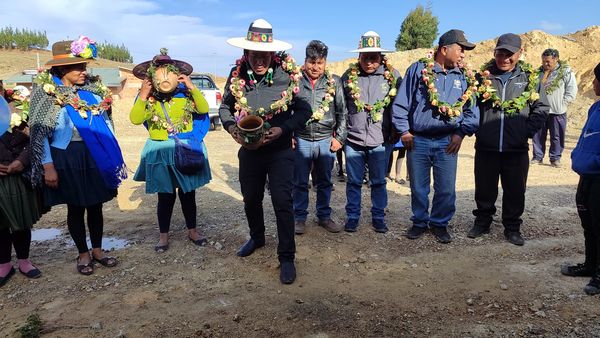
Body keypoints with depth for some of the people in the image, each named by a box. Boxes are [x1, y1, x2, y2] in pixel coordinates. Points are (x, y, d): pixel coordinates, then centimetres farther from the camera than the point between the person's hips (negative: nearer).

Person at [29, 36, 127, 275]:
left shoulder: (93, 90, 6)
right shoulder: (47, 93, -6)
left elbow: (106, 123, 13)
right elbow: (39, 132, -7)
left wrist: (114, 155, 10)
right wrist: (47, 166, -11)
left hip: (95, 157, 4)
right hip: (67, 159, -4)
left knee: (96, 205, 11)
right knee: (76, 208, 8)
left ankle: (97, 250, 27)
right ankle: (83, 253, 25)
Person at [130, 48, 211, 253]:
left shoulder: (185, 94, -2)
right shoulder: (149, 99, -4)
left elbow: (204, 109, -13)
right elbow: (135, 119, -14)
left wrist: (192, 87, -19)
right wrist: (143, 96, -21)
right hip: (161, 153, -1)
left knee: (188, 194, 11)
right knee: (165, 196, 6)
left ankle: (192, 231, 27)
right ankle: (163, 235, 22)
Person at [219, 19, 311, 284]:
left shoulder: (288, 76, -11)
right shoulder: (237, 76, -4)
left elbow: (304, 110, -6)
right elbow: (225, 108, 9)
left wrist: (283, 129, -20)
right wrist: (231, 127, -11)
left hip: (280, 151, -3)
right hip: (249, 150, 4)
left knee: (282, 202, -5)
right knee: (251, 199, 18)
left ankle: (287, 257, 10)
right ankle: (257, 237, 45)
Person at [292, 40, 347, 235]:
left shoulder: (334, 82, 3)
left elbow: (342, 113, 6)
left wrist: (339, 138, 0)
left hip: (326, 141, 1)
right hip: (301, 140, -1)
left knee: (324, 182, 13)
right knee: (300, 182, 8)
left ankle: (324, 216, 28)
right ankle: (299, 217, 22)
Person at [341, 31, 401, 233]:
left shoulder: (393, 76, -1)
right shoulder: (348, 76, 1)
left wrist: (396, 132, 3)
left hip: (381, 141, 0)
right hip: (353, 140, 1)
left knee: (379, 182, 11)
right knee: (354, 181, 9)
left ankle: (378, 217, 25)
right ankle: (352, 216, 23)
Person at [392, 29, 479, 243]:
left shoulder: (465, 77, 9)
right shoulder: (418, 69, -1)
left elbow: (472, 110, 11)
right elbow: (401, 103, -1)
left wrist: (461, 133, -1)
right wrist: (404, 131, -4)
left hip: (447, 142, 2)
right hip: (417, 141, -2)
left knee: (446, 189, 6)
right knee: (418, 187, 9)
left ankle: (440, 224, 26)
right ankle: (419, 222, 28)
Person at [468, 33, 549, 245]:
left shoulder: (530, 78, 4)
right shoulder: (483, 75, 1)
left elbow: (541, 108, 6)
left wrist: (527, 131, -4)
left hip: (516, 148, 1)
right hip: (486, 147, 0)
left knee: (515, 191, 11)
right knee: (484, 189, 12)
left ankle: (512, 227, 28)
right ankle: (482, 222, 31)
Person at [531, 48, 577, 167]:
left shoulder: (566, 72, -4)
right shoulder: (539, 72, 7)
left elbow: (572, 91, -4)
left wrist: (561, 103, -10)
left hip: (557, 112, -3)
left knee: (557, 136, 4)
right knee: (538, 135, 7)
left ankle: (555, 158, 16)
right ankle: (537, 157, 17)